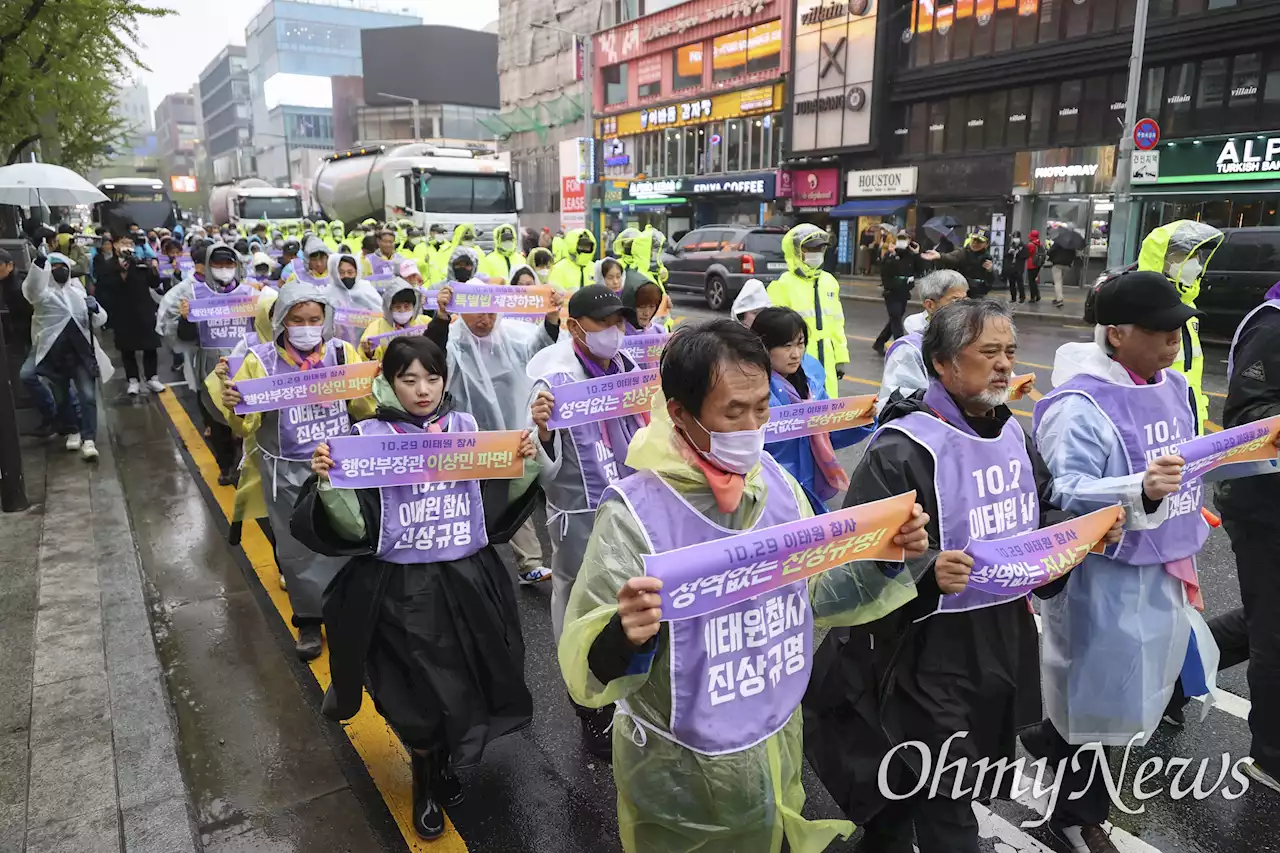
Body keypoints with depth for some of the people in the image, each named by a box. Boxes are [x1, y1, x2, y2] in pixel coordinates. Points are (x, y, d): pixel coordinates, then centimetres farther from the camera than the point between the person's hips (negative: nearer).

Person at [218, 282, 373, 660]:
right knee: (298, 549, 10)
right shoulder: (261, 361, -7)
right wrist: (232, 406, -24)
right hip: (288, 474, 0)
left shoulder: (343, 353, -3)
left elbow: (366, 412, 1)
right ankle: (309, 621, 29)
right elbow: (246, 426, -4)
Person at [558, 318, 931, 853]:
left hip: (777, 751, 5)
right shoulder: (635, 512, -25)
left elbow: (811, 598, 3)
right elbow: (585, 667, -24)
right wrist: (624, 637, -45)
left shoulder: (777, 484, -8)